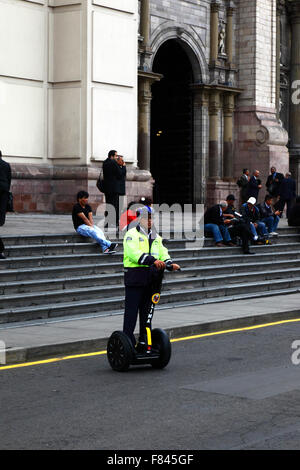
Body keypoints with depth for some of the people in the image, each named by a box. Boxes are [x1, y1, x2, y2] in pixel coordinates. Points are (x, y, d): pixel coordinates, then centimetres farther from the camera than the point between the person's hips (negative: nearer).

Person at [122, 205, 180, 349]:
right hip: (135, 277, -7)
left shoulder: (156, 237, 20)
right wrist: (153, 260, -29)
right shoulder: (132, 234, -3)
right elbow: (134, 253, -18)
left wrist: (170, 264, -10)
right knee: (131, 310, -6)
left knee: (147, 310, 11)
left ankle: (144, 341, 18)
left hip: (151, 277, 7)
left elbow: (163, 252, 12)